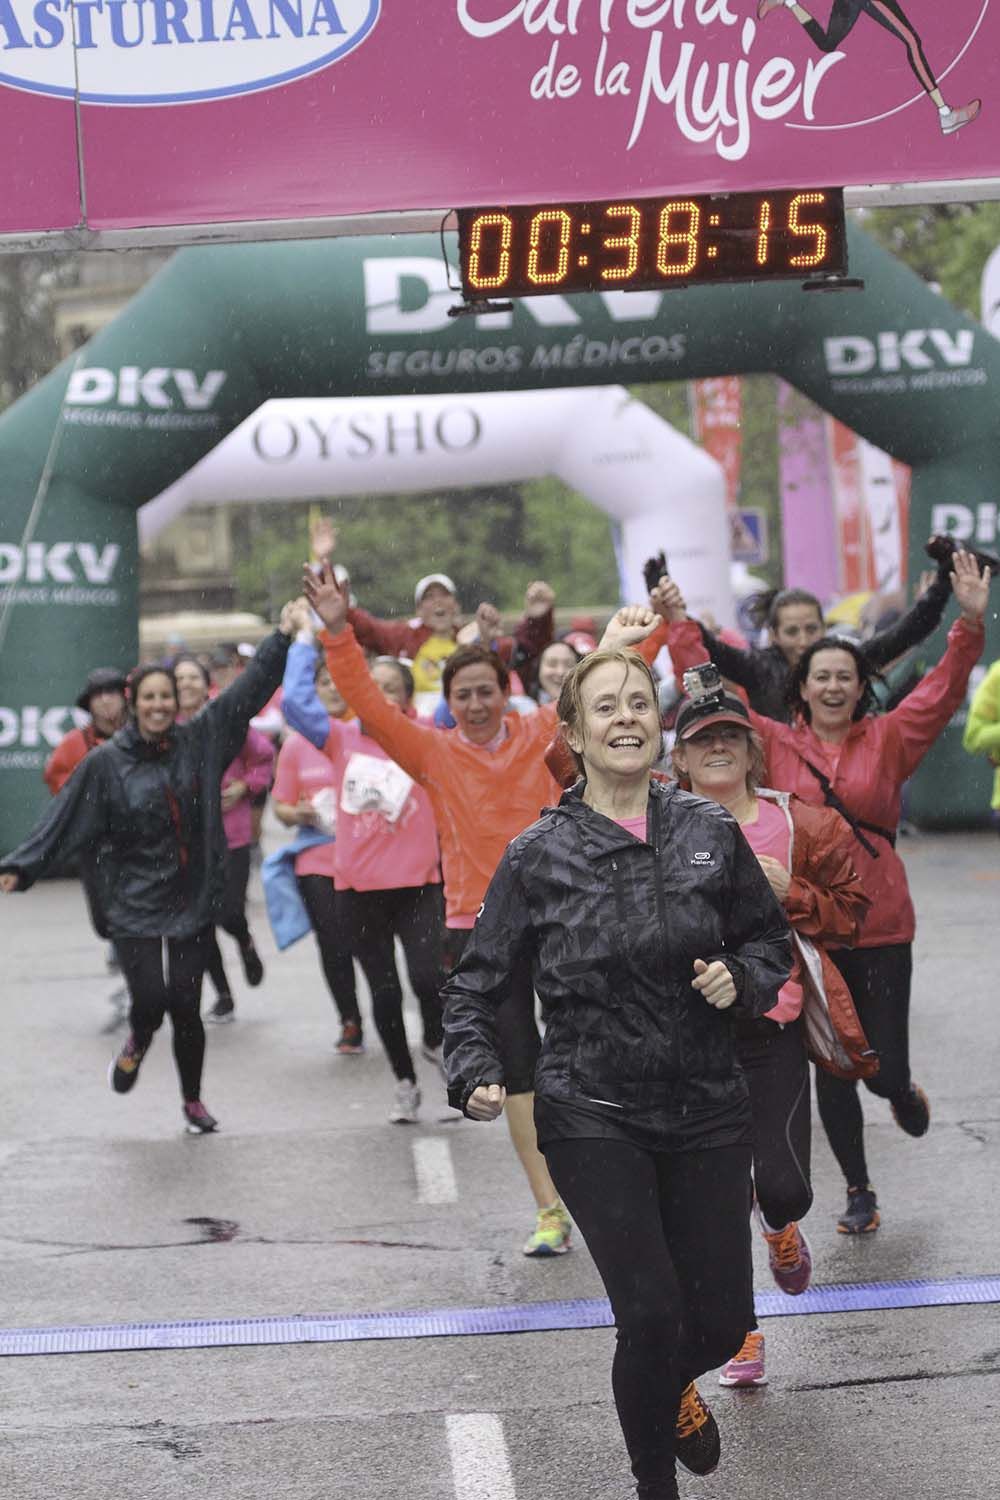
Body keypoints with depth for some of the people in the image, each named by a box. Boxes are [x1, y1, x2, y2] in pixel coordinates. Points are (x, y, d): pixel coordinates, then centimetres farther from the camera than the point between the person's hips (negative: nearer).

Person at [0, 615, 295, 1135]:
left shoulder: (199, 739, 1)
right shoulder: (106, 763, -5)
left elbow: (250, 688, 5)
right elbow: (63, 821, -6)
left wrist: (283, 638, 2)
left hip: (192, 898, 2)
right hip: (134, 903, -2)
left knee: (186, 1007, 3)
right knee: (150, 999, -11)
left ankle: (193, 1101, 24)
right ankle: (138, 1042, 27)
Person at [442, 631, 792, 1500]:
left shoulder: (710, 833, 1)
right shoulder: (539, 855, -5)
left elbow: (771, 942, 13)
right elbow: (477, 984, 1)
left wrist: (742, 979, -8)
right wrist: (477, 1074, -15)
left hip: (708, 1110, 3)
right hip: (593, 1117, -3)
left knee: (722, 1320, 7)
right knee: (651, 1314, -11)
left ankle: (671, 1384, 45)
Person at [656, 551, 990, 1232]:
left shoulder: (888, 740, 1)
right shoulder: (775, 744, 2)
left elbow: (943, 691, -8)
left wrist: (971, 623, -21)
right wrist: (680, 623, -4)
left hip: (880, 928, -1)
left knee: (885, 1069, 1)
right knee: (832, 1073, 7)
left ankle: (905, 1093, 40)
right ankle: (859, 1191, 25)